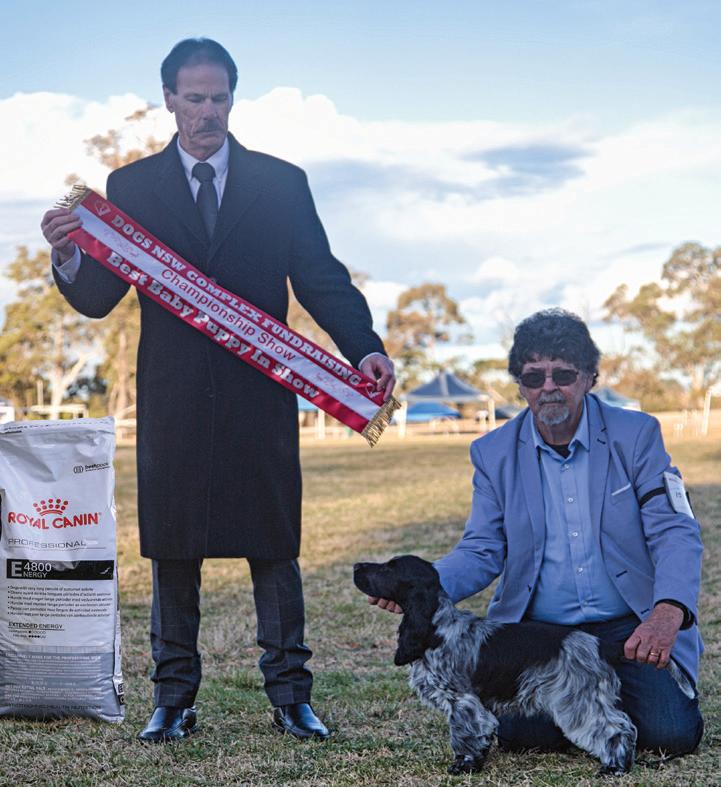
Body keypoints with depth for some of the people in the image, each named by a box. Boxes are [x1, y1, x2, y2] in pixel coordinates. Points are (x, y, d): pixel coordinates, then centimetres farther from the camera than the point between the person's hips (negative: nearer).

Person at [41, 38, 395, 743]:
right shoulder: (131, 187, 8)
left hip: (262, 397, 0)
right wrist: (67, 258, -18)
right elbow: (97, 299, 4)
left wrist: (365, 348, -11)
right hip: (172, 401, 0)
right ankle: (173, 700, 16)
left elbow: (322, 279, 5)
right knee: (172, 552, 5)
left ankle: (290, 697, 12)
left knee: (274, 549, 2)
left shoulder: (281, 183, 9)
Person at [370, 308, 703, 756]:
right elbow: (482, 551, 2)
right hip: (537, 632, 1)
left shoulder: (635, 435, -3)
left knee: (671, 733, -21)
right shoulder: (494, 453, 3)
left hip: (630, 627, -1)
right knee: (521, 733, -22)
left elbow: (675, 531, -9)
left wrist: (668, 613, -29)